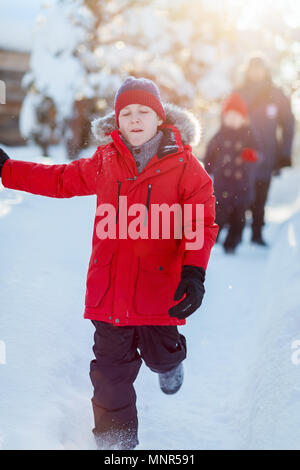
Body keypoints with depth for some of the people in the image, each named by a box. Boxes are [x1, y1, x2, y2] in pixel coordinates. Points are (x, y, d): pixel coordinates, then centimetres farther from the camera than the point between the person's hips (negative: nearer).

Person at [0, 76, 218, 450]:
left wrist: (194, 272, -23)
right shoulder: (105, 161, 4)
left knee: (160, 355, 17)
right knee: (111, 370, 7)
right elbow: (61, 180, 17)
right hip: (109, 288, 2)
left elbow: (201, 223, -9)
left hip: (158, 287, -2)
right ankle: (116, 440, 24)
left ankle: (169, 362, 56)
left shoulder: (185, 166, -5)